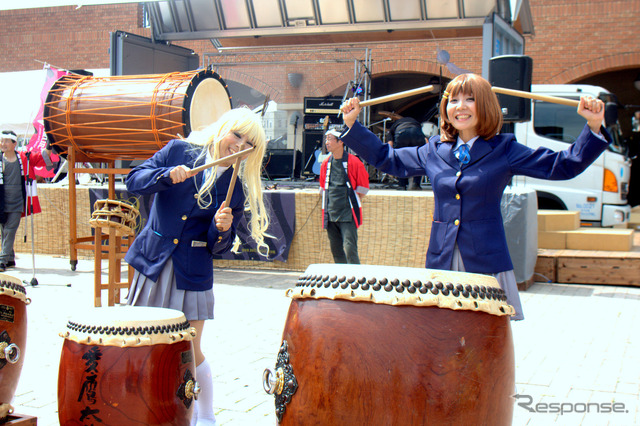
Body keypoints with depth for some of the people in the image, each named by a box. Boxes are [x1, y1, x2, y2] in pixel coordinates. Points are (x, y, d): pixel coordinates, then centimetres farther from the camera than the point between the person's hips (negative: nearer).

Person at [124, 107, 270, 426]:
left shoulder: (238, 190, 1)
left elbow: (219, 247, 3)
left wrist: (222, 229, -19)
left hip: (192, 272, -1)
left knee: (190, 351, 1)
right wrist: (166, 175, -20)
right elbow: (133, 181, -4)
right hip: (152, 260, 1)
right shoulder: (179, 151, 0)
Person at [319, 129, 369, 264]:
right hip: (330, 214, 6)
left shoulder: (354, 162, -7)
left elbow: (362, 188, -2)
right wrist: (327, 204, 14)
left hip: (348, 214, -6)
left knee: (350, 248, -14)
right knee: (335, 248, 10)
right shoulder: (326, 163, 10)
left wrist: (352, 204, -2)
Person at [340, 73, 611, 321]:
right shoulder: (434, 152, 11)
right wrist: (352, 124, 17)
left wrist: (594, 127, -12)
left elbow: (564, 165, 0)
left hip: (486, 262, -2)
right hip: (441, 262, 3)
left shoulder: (504, 150, 3)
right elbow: (386, 158, 22)